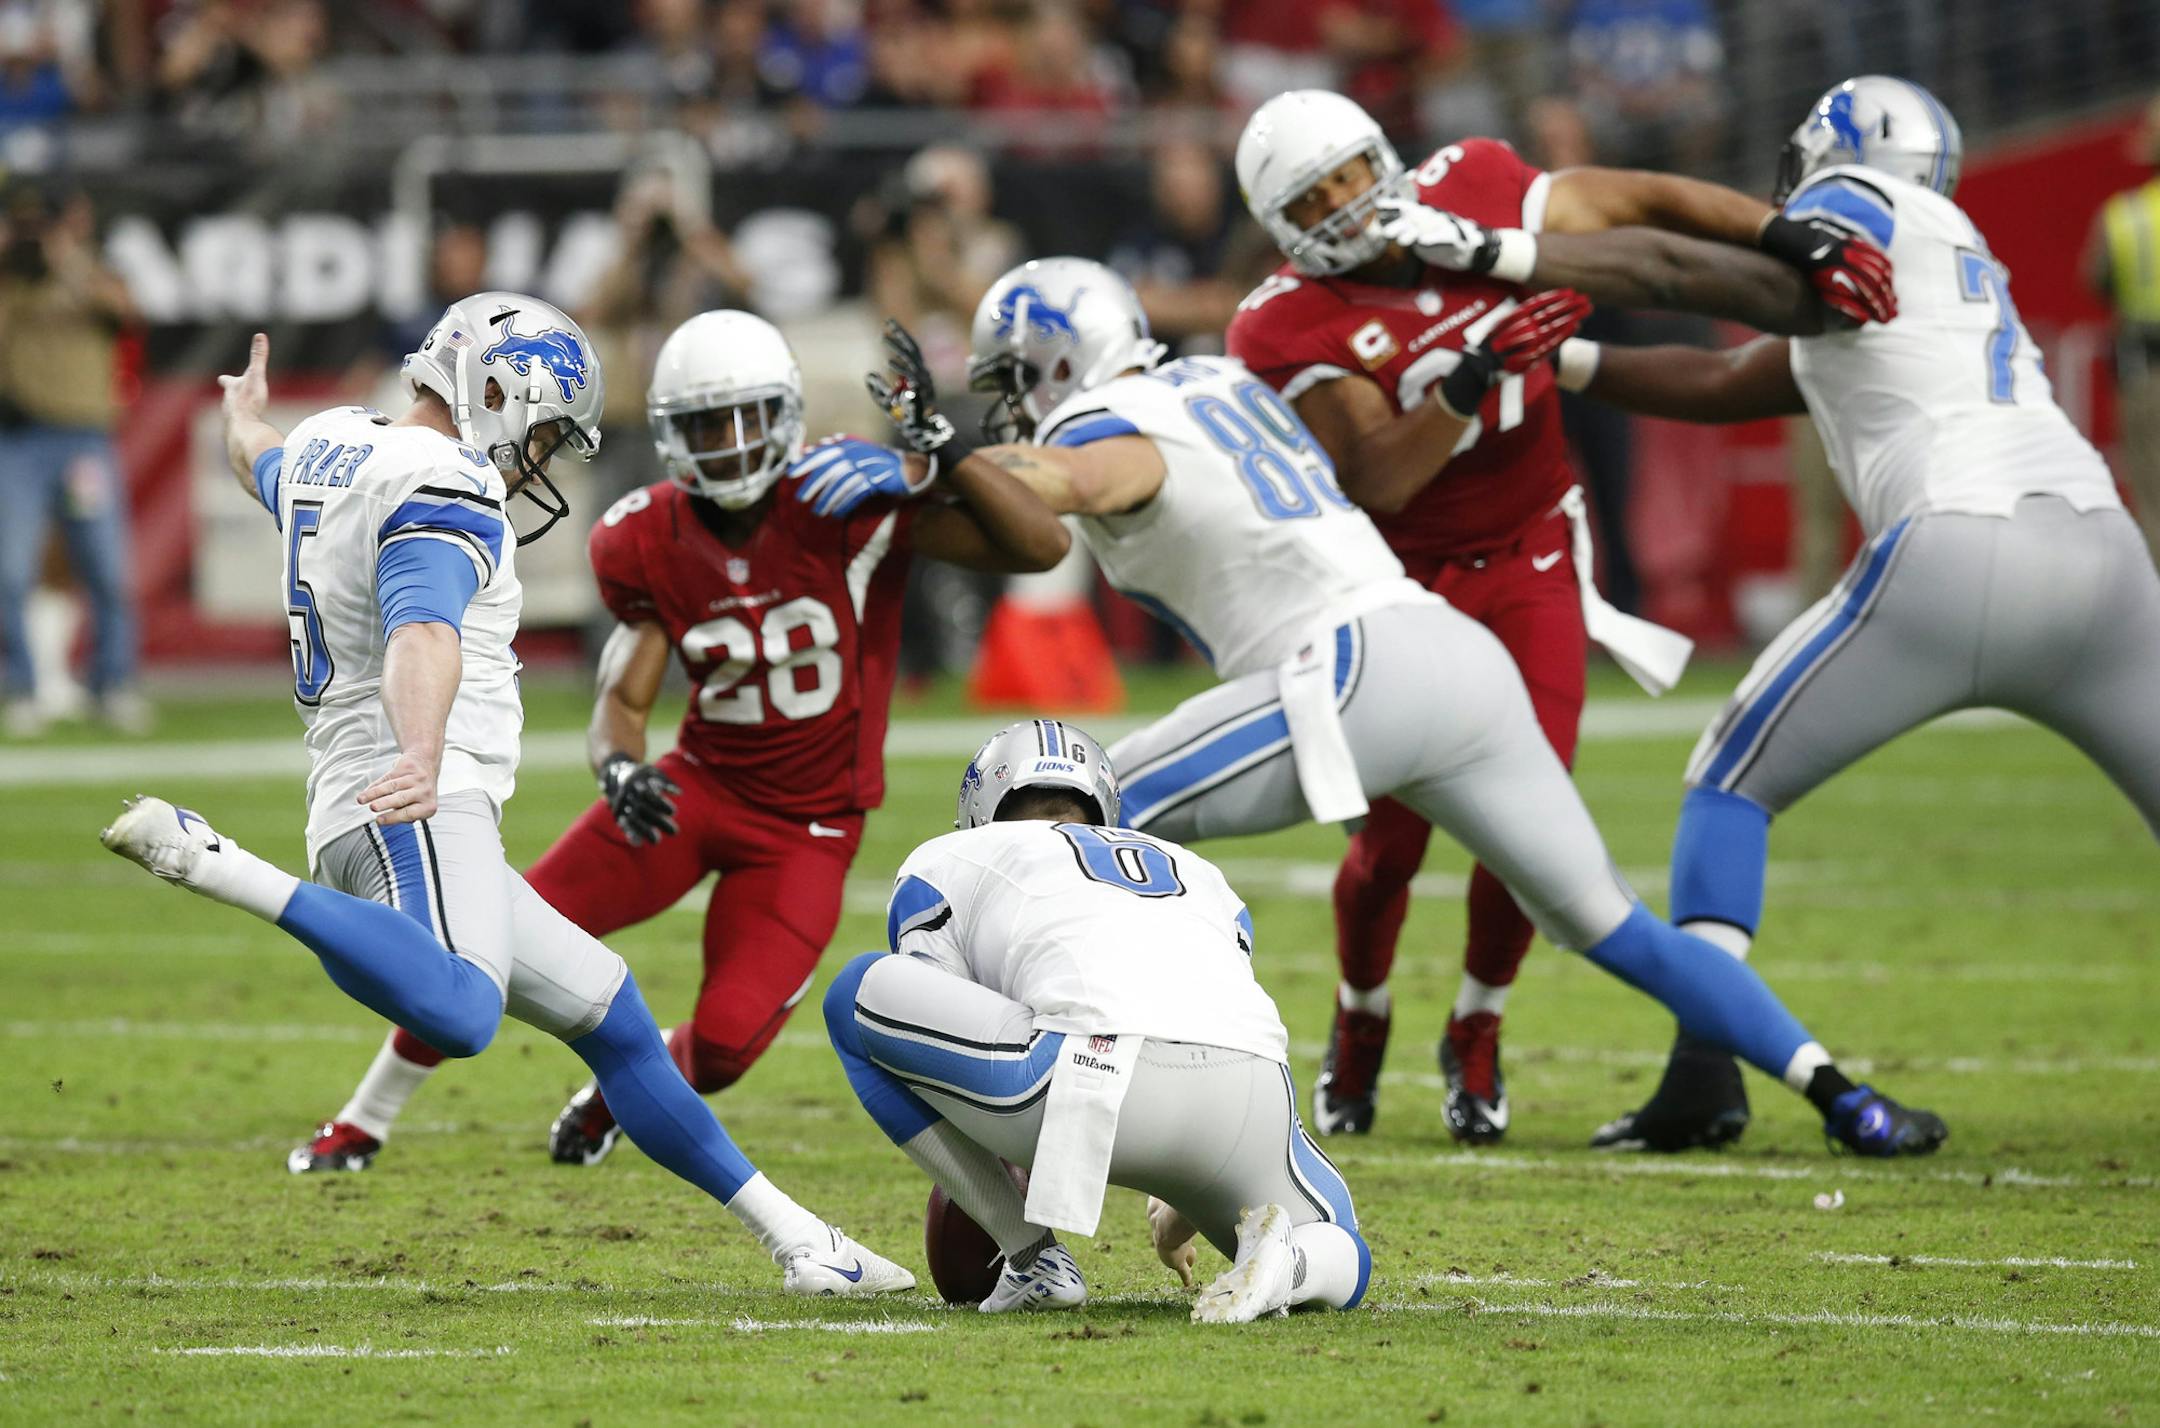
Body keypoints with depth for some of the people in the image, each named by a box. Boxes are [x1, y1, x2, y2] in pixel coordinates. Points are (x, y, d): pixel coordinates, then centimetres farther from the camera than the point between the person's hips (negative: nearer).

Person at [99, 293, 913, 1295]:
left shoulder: (328, 448, 20)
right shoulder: (445, 490, -9)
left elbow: (262, 466, 46)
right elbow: (422, 637, -29)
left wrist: (243, 417, 70)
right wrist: (420, 755, -47)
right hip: (415, 812, -11)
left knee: (609, 1015, 17)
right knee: (455, 1016, -40)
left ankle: (793, 1238, 20)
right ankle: (209, 863, -33)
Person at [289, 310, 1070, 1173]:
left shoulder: (842, 507, -18)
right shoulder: (652, 543, -6)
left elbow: (1040, 546, -22)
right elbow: (621, 704, -4)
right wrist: (618, 767, -28)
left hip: (806, 831, -2)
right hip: (702, 783, 2)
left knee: (726, 1044, -16)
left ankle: (613, 1099, 22)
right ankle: (363, 1124, 12)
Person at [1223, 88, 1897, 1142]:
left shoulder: (1474, 195, -9)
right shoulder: (1293, 327, -19)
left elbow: (1645, 203, 0)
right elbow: (1376, 481, -28)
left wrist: (1797, 243, -8)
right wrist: (1477, 371, -39)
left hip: (1528, 557, 2)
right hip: (1405, 578, -2)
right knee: (1392, 837, -6)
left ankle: (1476, 1034, 14)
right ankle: (1359, 1022, 25)